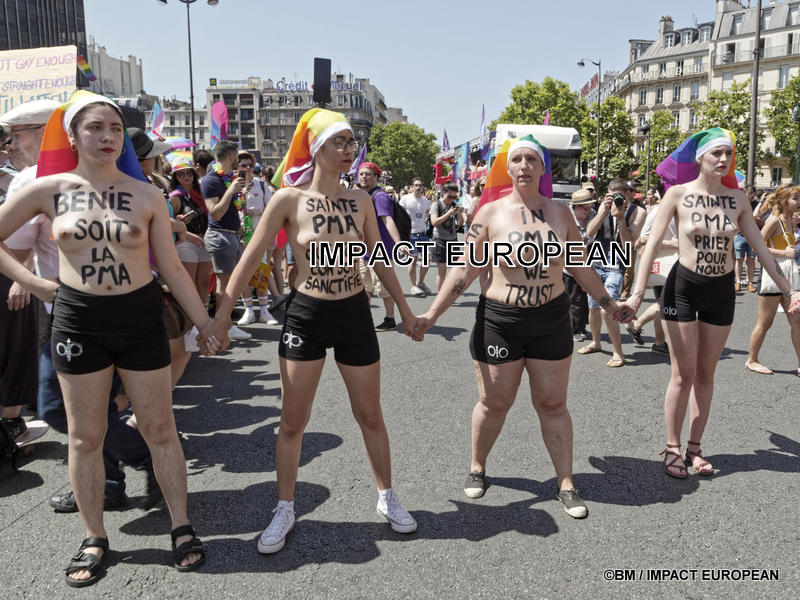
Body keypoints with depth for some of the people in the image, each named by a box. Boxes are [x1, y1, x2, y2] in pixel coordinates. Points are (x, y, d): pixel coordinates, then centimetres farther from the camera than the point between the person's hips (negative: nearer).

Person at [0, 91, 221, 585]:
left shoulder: (146, 195, 0)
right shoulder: (50, 189, 0)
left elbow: (172, 268, 3)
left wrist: (206, 324, 1)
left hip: (140, 314, 0)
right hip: (78, 320, 1)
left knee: (160, 428, 6)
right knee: (86, 437, 9)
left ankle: (182, 528, 21)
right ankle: (95, 539, 26)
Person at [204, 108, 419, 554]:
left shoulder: (360, 200, 1)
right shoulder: (289, 199, -8)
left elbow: (380, 260, 10)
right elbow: (252, 257, -6)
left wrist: (405, 311, 14)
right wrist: (222, 314, -8)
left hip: (355, 314, 3)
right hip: (306, 315, -2)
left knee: (370, 415, 13)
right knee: (293, 421, 7)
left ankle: (388, 498, 33)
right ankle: (285, 510, 27)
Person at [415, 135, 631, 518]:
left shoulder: (560, 213, 3)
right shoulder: (491, 212, -5)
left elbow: (581, 267, 14)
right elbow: (464, 270, -5)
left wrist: (607, 303, 19)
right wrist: (431, 315, -10)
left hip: (551, 320, 2)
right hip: (499, 321, -2)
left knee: (553, 404, 9)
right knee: (494, 403, 9)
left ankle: (565, 483, 22)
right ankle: (477, 468, 33)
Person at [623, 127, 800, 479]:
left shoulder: (736, 197, 3)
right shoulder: (679, 194, -8)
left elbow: (760, 248, 7)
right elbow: (652, 243, -10)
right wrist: (637, 293, -17)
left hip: (722, 291, 4)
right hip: (683, 287, -3)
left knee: (706, 374, 11)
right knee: (683, 375, 0)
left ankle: (694, 446, 23)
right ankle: (672, 448, 14)